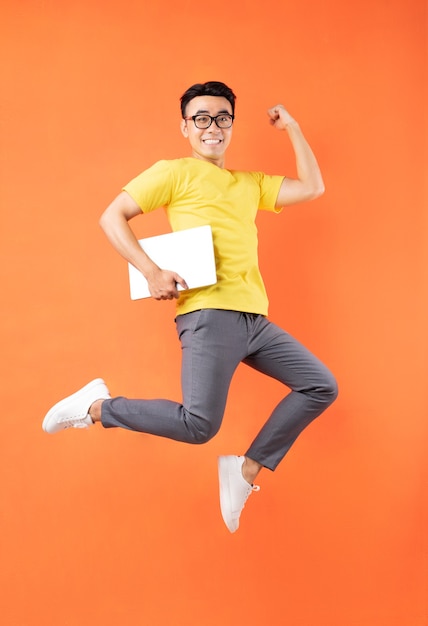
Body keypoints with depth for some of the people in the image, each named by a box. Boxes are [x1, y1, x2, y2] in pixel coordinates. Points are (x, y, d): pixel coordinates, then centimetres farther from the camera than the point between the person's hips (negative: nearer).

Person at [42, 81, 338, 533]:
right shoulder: (173, 173, 5)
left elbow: (312, 188, 24)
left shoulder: (250, 184, 23)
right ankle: (97, 407, 0)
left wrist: (292, 129, 22)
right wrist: (151, 271, -12)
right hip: (209, 315, -7)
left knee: (321, 386, 5)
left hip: (255, 319, 7)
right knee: (198, 424, -21)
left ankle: (246, 470, 9)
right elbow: (112, 217, 0)